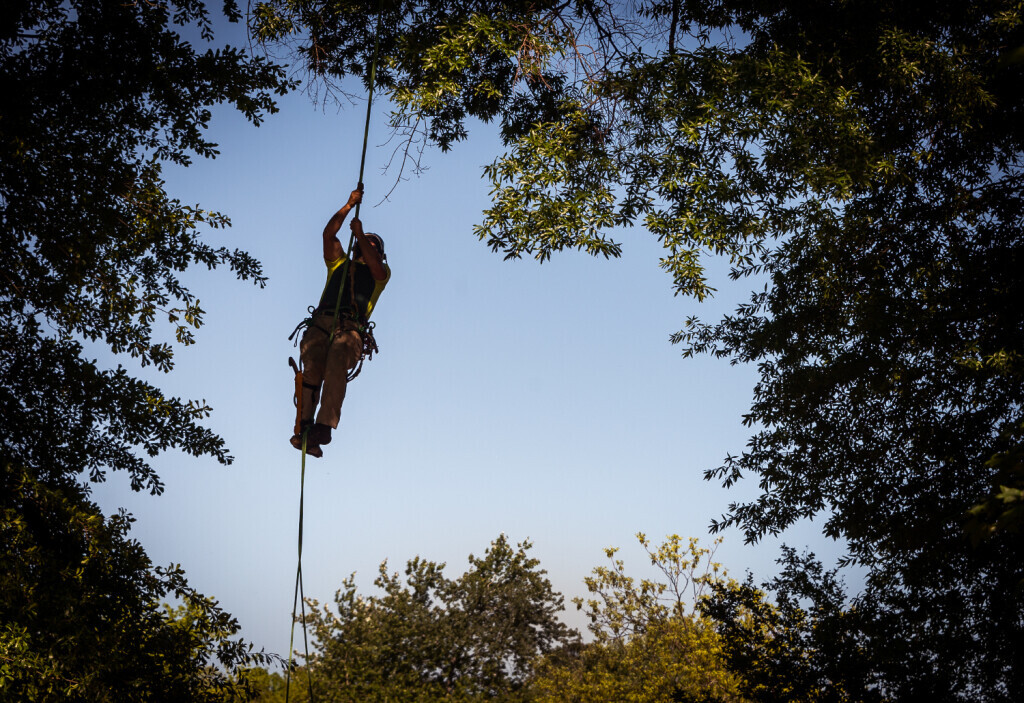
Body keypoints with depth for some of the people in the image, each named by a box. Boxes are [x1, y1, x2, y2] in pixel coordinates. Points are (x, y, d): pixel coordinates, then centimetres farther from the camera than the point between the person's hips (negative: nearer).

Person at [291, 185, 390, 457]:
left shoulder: (380, 273, 27)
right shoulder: (339, 263, 36)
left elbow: (375, 265, 3)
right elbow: (328, 234, 23)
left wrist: (360, 233, 16)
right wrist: (350, 205, 23)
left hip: (350, 329, -2)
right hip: (321, 323, 2)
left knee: (337, 363, -35)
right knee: (313, 365, -29)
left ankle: (324, 426, -48)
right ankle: (305, 428, -40)